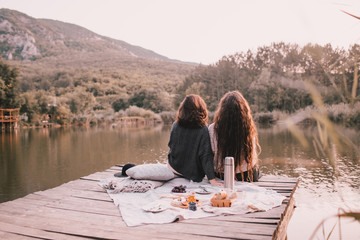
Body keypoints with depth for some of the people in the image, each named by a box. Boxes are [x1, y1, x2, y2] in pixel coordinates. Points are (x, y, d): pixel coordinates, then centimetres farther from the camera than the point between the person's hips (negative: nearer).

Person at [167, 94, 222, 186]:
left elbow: (171, 145, 4)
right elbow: (206, 156, -23)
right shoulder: (203, 130, -22)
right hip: (193, 174, -4)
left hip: (173, 167, 4)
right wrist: (212, 179, -20)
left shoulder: (175, 125, -12)